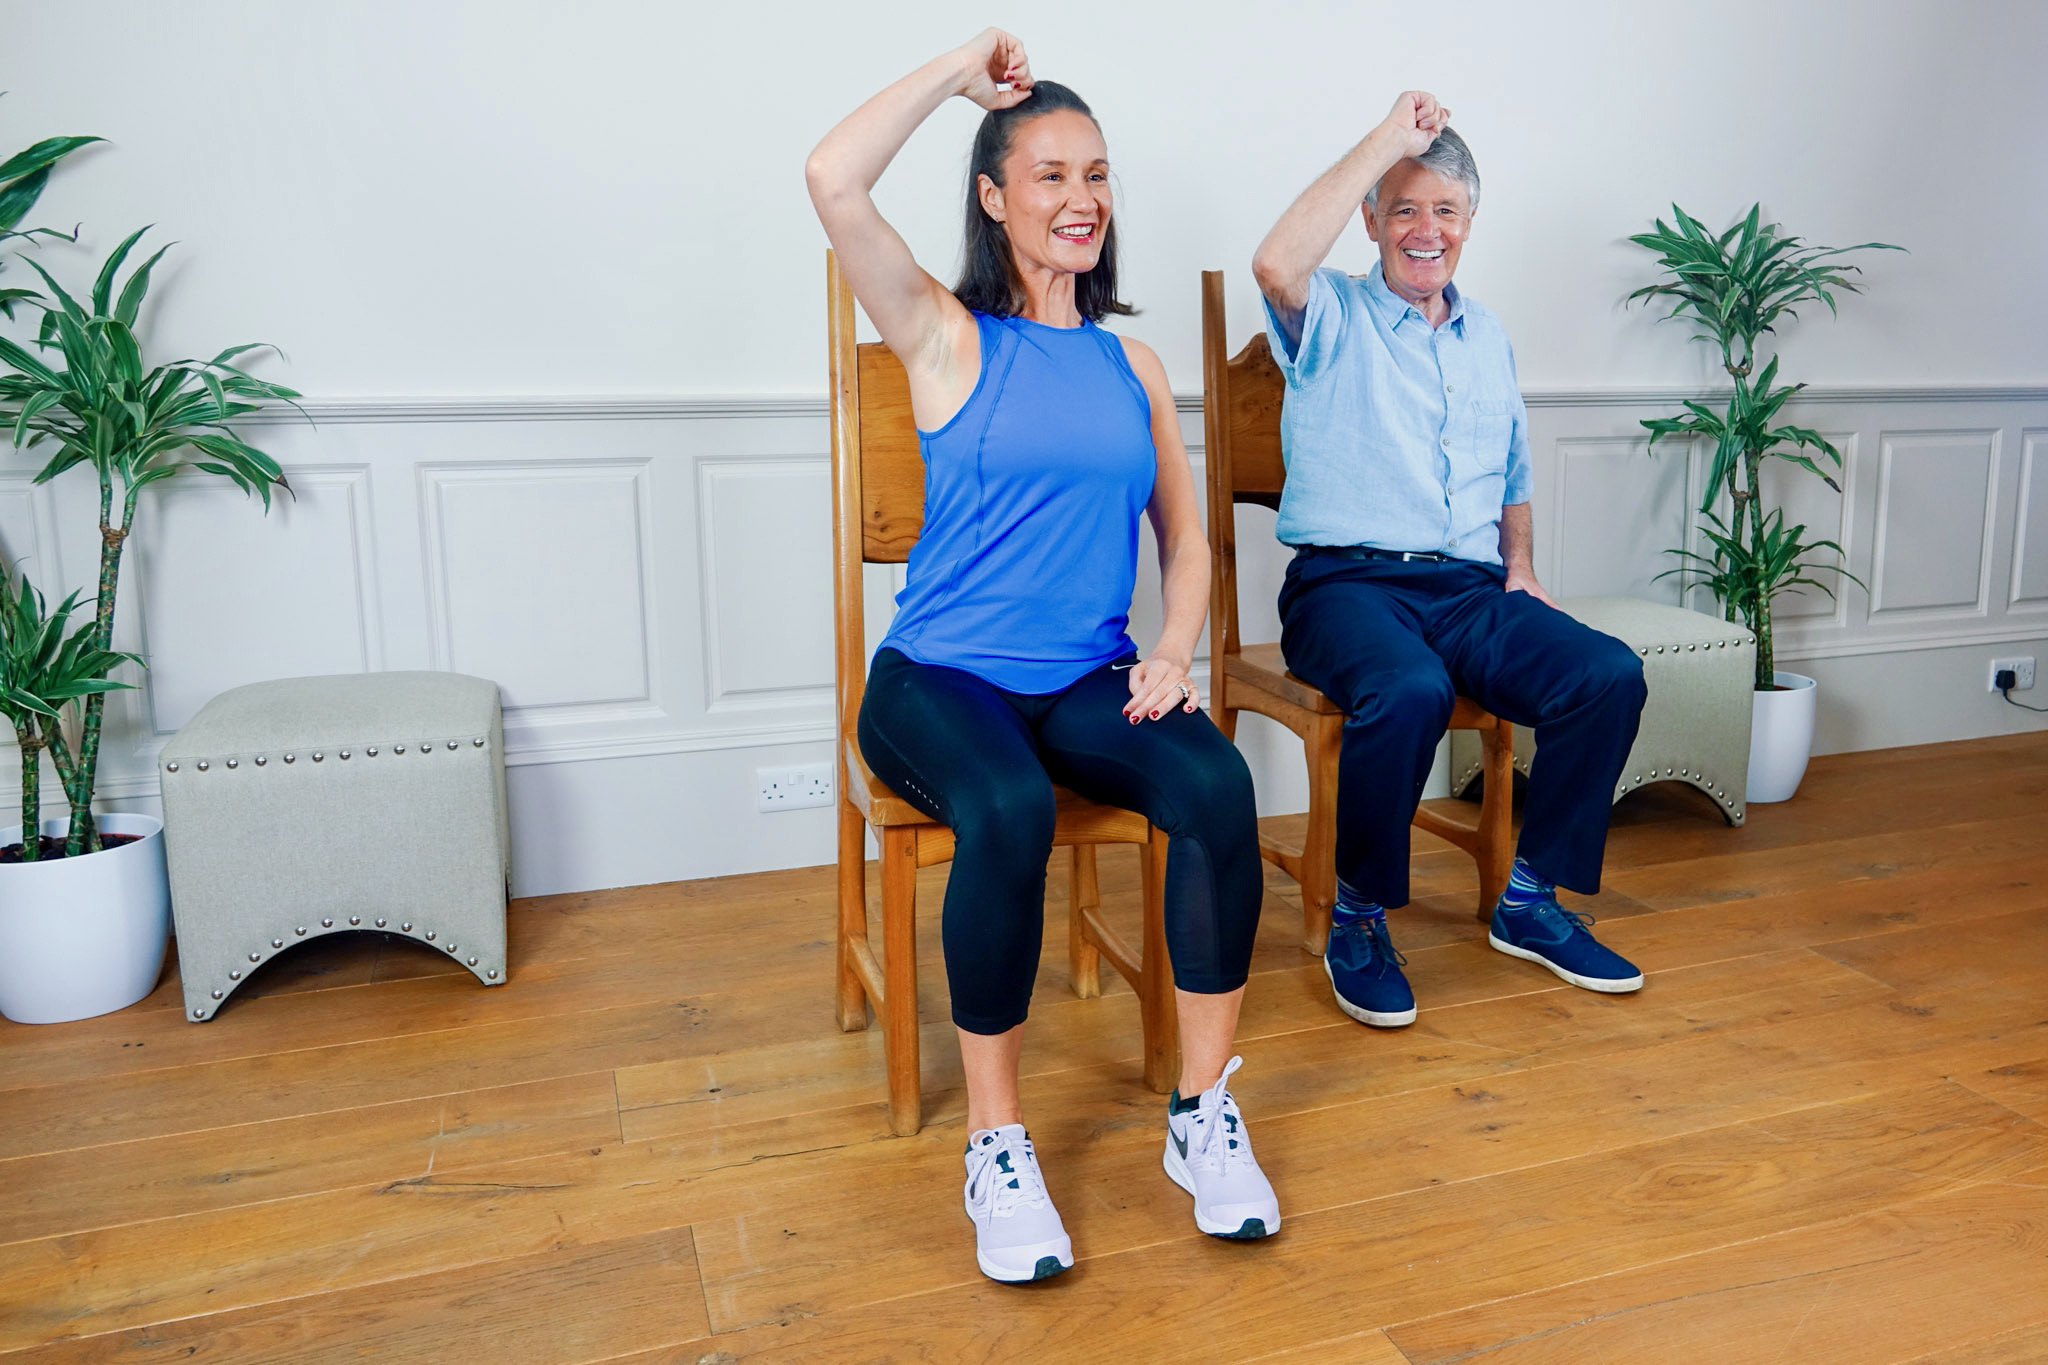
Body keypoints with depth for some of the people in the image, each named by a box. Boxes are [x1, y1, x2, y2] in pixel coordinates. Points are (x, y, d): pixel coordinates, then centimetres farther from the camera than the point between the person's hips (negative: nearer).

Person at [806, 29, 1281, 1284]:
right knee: (1011, 813, -34)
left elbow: (1188, 537, 16)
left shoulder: (1133, 365, 16)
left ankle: (1205, 1114, -10)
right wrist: (964, 71, 0)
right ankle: (996, 1145, -15)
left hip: (1090, 682, 4)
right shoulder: (948, 336, 3)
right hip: (942, 678, -3)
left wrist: (1174, 653, -3)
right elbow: (834, 180, -12)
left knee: (1219, 783, -25)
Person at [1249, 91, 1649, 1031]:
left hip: (1471, 588, 6)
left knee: (1610, 674, -20)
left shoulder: (1489, 337, 23)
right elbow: (1276, 265, -21)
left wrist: (1520, 566, 10)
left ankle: (1531, 901, -2)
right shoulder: (1332, 318, 4)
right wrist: (1388, 138, -13)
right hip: (1348, 582, -5)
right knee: (1409, 692, -37)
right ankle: (1358, 919, -14)